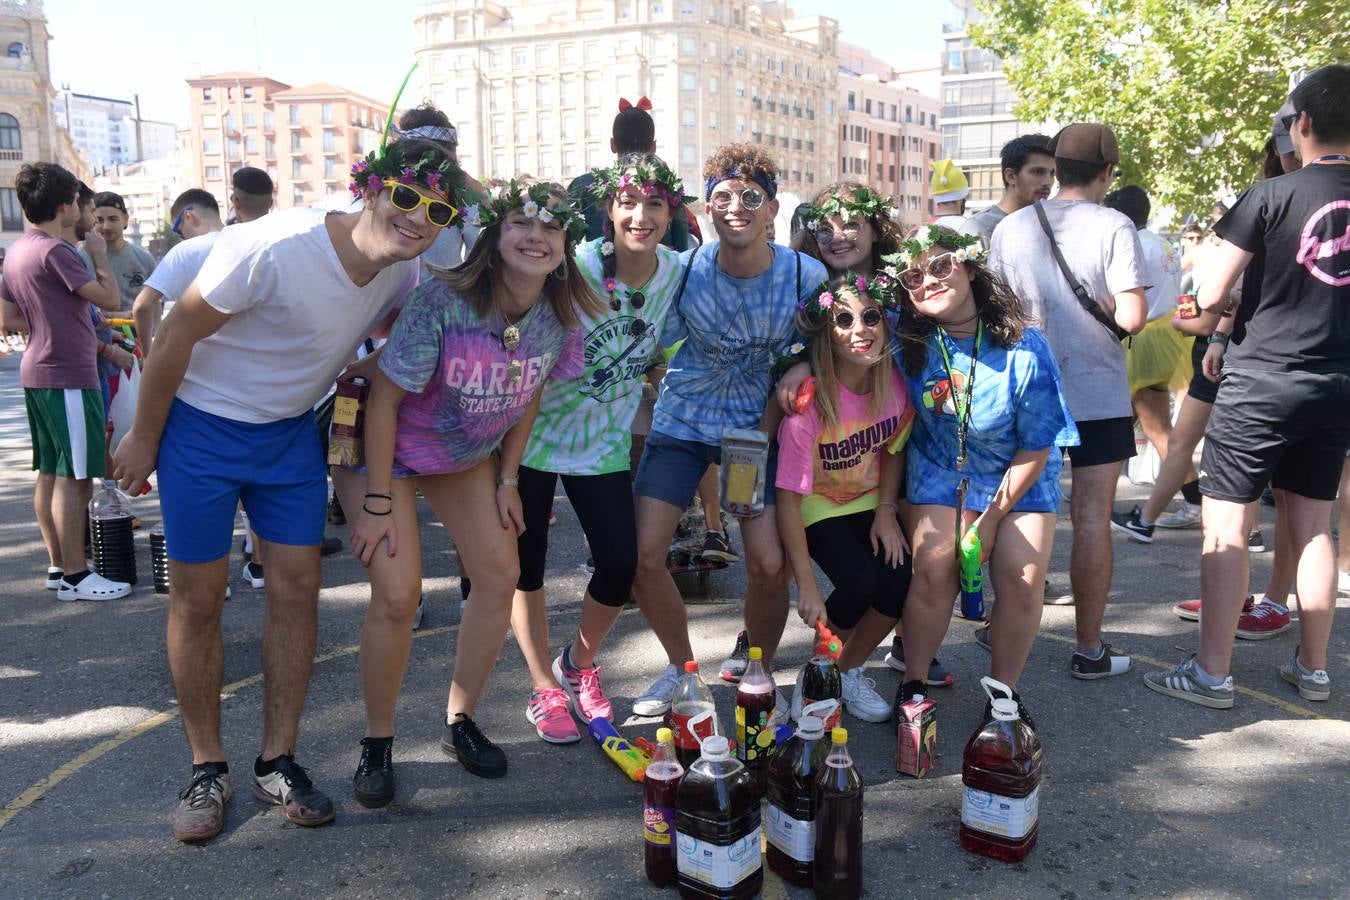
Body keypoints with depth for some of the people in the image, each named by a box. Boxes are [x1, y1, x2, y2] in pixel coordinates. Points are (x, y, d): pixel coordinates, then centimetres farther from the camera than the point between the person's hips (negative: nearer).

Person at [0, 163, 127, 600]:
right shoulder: (54, 251, -17)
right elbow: (110, 298, -18)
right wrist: (99, 254, -3)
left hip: (37, 372, 10)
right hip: (68, 377, -10)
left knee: (50, 473, 13)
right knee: (75, 478, -5)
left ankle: (57, 565, 21)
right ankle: (75, 576, 0)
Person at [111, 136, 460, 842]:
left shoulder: (405, 272, -10)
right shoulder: (274, 249, -29)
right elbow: (176, 337, -18)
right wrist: (143, 438, -9)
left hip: (291, 431, 5)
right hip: (202, 424, -5)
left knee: (298, 587, 2)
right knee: (197, 599, 3)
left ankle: (276, 761, 17)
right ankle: (207, 768, 20)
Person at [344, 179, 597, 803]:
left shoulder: (559, 318, -15)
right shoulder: (444, 300, -31)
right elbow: (385, 399, -24)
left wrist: (508, 479, 1)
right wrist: (378, 504, -22)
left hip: (469, 455, 6)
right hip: (384, 447, -5)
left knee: (501, 575, 0)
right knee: (398, 593, -14)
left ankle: (460, 723, 20)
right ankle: (376, 745, 9)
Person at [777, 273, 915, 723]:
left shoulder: (895, 380, -16)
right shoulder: (809, 400, -30)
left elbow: (894, 448, 4)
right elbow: (788, 499, -27)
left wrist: (886, 510, -8)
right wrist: (806, 586, -28)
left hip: (869, 499, 5)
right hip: (817, 505, -4)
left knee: (900, 578, -17)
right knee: (859, 582, -25)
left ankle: (849, 671, 10)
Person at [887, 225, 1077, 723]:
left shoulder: (1025, 349, -22)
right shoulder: (906, 336, -17)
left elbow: (1036, 447, -14)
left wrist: (991, 519, -12)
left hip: (1019, 476, 0)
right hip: (940, 471, 1)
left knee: (1023, 579, -10)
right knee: (933, 569, -14)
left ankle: (1004, 695, 11)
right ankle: (913, 685, 6)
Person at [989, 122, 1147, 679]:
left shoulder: (1010, 228, 0)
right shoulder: (1114, 227, -11)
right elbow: (1132, 317, -17)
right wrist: (1109, 314, 4)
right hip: (1098, 395, -3)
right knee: (1091, 519, 3)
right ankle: (1090, 650, 11)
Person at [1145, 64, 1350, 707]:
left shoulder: (1272, 195, -10)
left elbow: (1210, 298, -10)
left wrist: (1215, 317, 11)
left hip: (1263, 381, -6)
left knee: (1225, 525, -1)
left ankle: (1212, 673, 3)